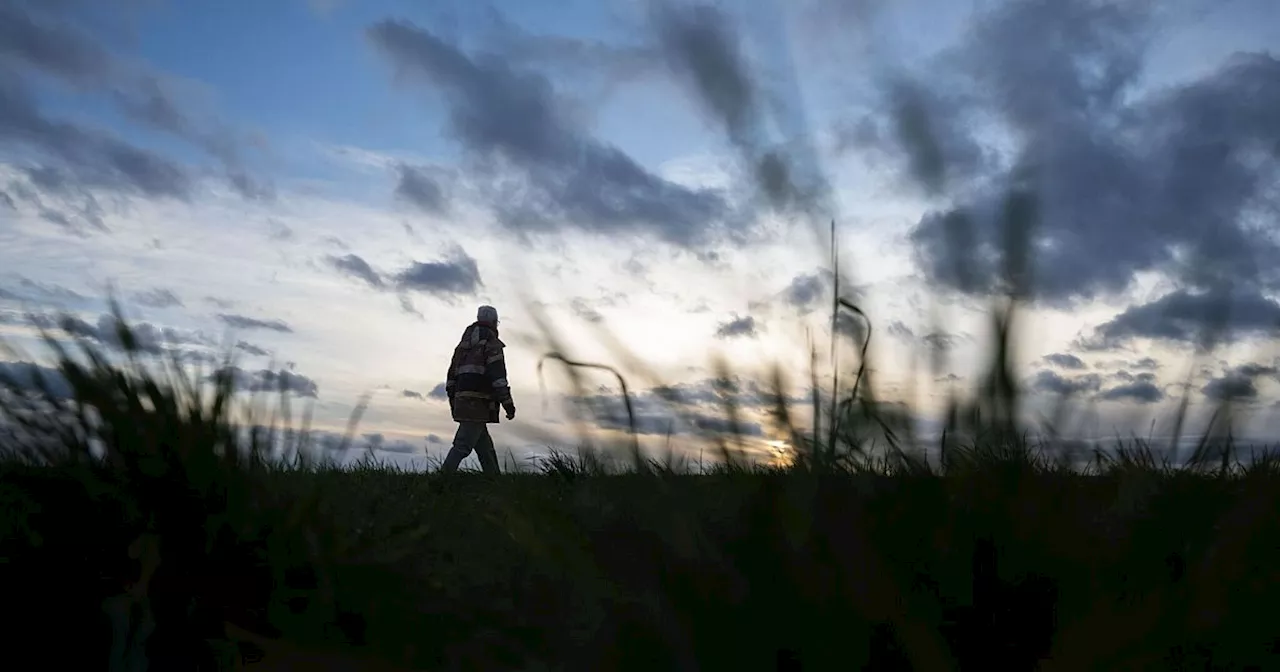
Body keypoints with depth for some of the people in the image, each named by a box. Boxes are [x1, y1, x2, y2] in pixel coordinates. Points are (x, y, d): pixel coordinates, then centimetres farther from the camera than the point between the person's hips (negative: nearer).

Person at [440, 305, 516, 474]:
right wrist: (508, 403, -14)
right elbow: (497, 374, -15)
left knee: (485, 447, 13)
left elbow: (452, 374, 19)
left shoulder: (464, 344, 20)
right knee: (463, 445, -12)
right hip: (478, 403, -8)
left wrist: (453, 402, 23)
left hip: (462, 401, 8)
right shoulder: (491, 343, -5)